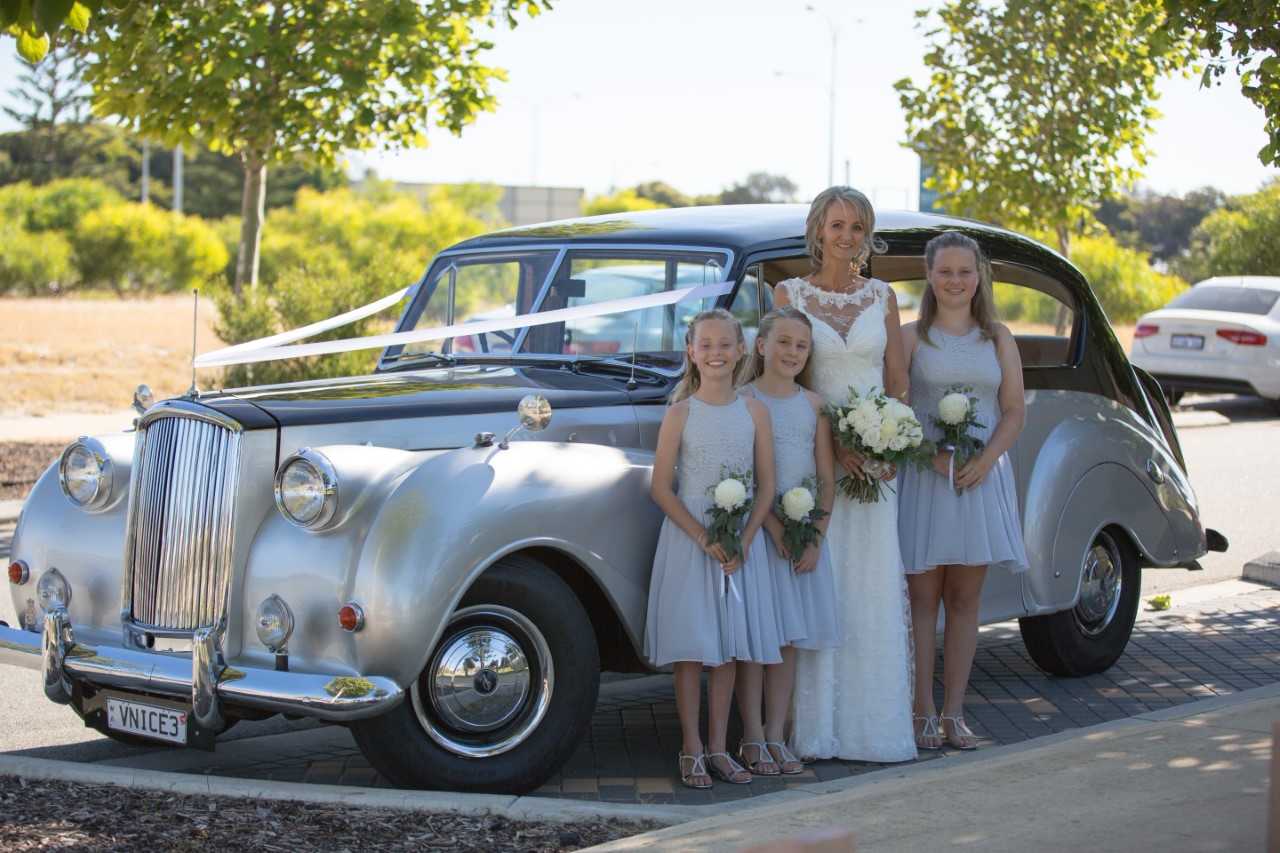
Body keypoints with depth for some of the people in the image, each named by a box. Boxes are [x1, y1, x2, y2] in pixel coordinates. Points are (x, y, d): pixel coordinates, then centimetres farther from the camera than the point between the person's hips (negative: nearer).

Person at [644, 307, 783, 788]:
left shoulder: (754, 413, 2)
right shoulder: (681, 414, -5)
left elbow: (766, 486, 3)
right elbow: (662, 489, -6)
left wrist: (743, 541, -11)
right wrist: (705, 538, -16)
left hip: (740, 543, 3)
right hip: (687, 540, -3)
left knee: (728, 646, 8)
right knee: (690, 648, 0)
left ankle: (718, 748, 17)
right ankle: (692, 752, 8)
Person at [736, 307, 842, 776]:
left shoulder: (813, 404, 8)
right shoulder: (743, 401, -5)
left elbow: (827, 479, 6)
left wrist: (816, 537, -5)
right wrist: (774, 527, -19)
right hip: (755, 528, -4)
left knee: (789, 639, 7)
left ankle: (776, 737, 13)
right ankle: (752, 740, 4)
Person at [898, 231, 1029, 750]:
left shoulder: (998, 339, 10)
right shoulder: (911, 337, 1)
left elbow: (1014, 411, 6)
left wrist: (984, 461, -10)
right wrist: (933, 455, -18)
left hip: (982, 475, 3)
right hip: (922, 475, -3)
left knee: (965, 599, 6)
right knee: (923, 597, -2)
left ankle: (954, 713, 11)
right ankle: (924, 714, 2)